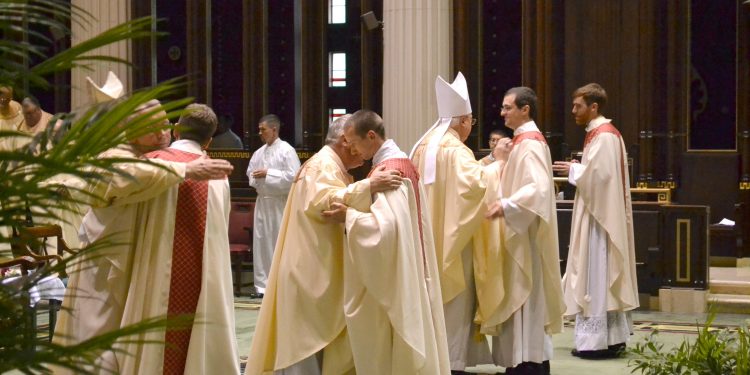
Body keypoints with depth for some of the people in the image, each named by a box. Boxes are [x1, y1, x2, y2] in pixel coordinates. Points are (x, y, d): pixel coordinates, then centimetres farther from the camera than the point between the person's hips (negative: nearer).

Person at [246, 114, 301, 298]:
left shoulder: (287, 150, -8)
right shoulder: (259, 153, 11)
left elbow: (294, 176, -16)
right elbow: (250, 173, 20)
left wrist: (268, 174, -16)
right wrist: (256, 178, -3)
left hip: (280, 203, -6)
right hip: (262, 202, 6)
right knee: (261, 243, 6)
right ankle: (262, 285, 12)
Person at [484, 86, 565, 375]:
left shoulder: (530, 143, -17)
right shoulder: (524, 140, 15)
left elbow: (539, 188, -29)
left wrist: (506, 205, -37)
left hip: (525, 236, -10)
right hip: (518, 233, 10)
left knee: (525, 302, -7)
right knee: (521, 302, 12)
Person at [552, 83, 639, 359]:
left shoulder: (603, 136, -16)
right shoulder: (602, 133, 16)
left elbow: (598, 174, -23)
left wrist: (572, 170, -10)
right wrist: (577, 169, 7)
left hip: (598, 215, -10)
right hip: (598, 212, 10)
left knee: (596, 275, -7)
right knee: (605, 274, 12)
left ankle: (598, 340, -4)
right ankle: (612, 336, 16)